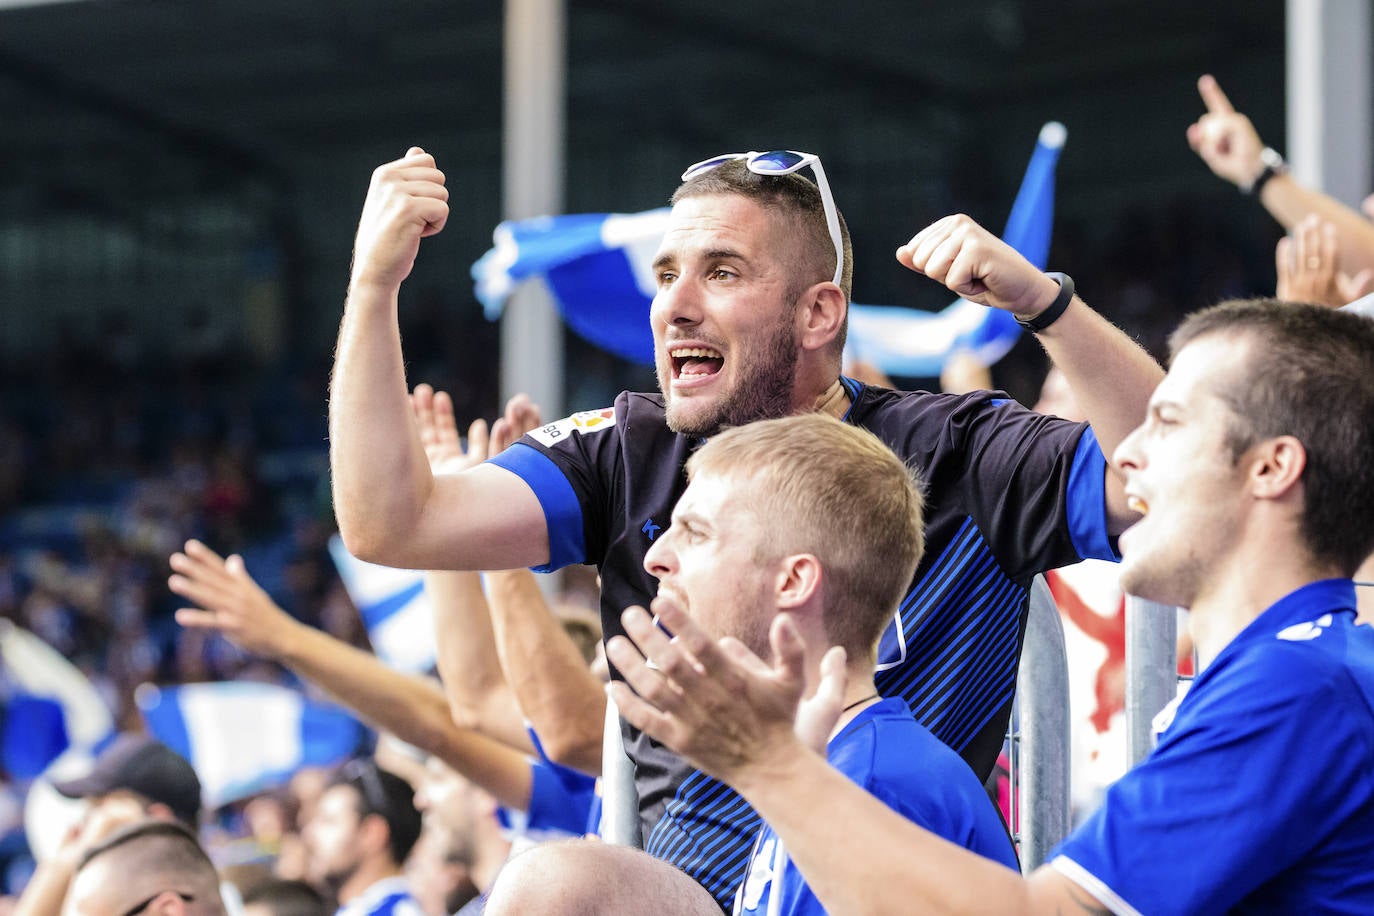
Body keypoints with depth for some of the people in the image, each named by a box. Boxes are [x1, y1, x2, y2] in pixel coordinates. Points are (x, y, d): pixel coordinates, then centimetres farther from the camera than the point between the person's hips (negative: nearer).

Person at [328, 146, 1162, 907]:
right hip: (675, 897, 4)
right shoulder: (631, 456, 9)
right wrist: (374, 282, -5)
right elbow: (390, 525, 1)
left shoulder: (949, 458, -2)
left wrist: (1041, 299, -24)